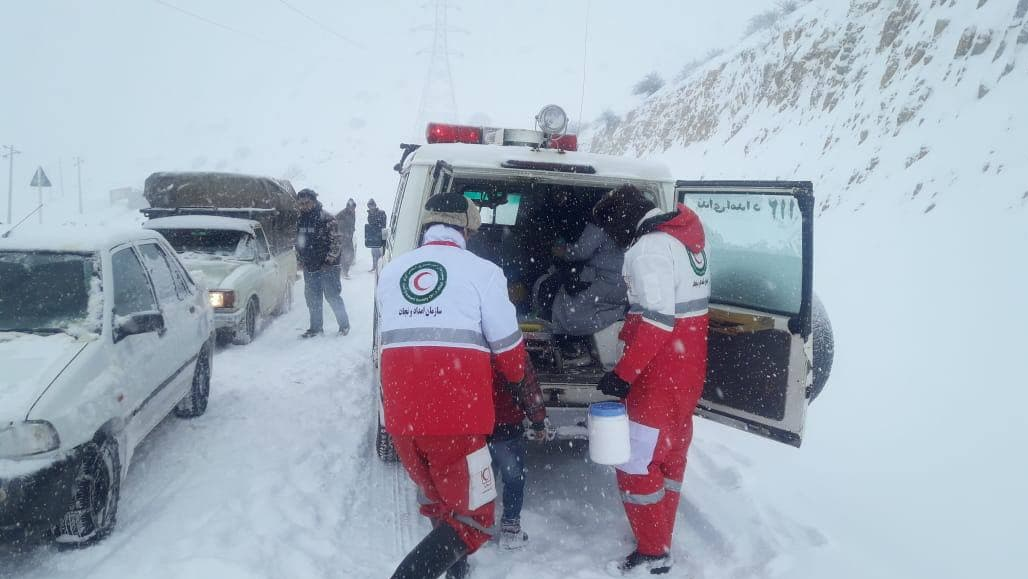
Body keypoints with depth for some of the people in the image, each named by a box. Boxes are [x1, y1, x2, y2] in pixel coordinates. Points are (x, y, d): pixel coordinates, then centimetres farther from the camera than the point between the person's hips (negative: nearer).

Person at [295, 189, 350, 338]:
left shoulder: (326, 218, -10)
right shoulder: (301, 221, 11)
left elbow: (337, 241, -13)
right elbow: (299, 243, 21)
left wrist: (329, 259, -17)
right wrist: (300, 260, 13)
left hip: (327, 267, -6)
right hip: (309, 268, 6)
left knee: (332, 296, -2)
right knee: (312, 299, 10)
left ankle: (344, 324, 12)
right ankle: (316, 327, 21)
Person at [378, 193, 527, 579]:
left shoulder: (390, 272, 12)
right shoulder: (481, 271, -3)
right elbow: (508, 348, 2)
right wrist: (516, 378, 25)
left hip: (401, 417, 6)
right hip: (455, 417, -5)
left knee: (439, 506, 24)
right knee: (474, 520, 8)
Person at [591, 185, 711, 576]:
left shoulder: (649, 248, -18)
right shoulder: (684, 235, 10)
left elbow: (658, 320, -26)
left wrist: (623, 374, -23)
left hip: (661, 373, -10)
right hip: (687, 368, 10)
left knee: (636, 463, 0)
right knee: (669, 454, 18)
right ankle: (661, 540, 31)